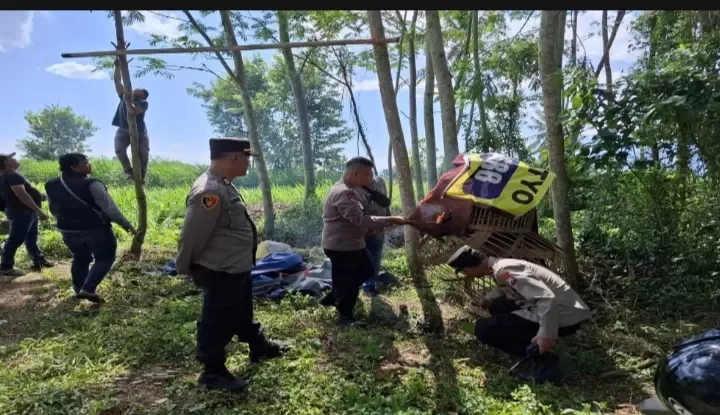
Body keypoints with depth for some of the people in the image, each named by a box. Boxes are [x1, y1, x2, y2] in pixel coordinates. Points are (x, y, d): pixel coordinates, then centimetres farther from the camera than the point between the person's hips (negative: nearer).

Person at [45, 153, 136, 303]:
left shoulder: (51, 186, -1)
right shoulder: (92, 185, -22)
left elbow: (54, 210, 12)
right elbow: (110, 208, -20)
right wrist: (126, 224, -11)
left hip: (69, 230, 7)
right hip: (97, 229, -6)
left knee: (80, 258, 24)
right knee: (105, 258, 7)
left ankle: (78, 289, 32)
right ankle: (88, 289, -5)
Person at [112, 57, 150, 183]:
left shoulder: (143, 103, -8)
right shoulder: (124, 96, 8)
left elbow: (133, 111, -26)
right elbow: (117, 81, 7)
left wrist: (128, 101, -22)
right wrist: (117, 66, 3)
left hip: (139, 132, -3)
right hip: (123, 130, 4)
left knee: (144, 151, -20)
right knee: (119, 149, -19)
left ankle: (142, 174, -3)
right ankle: (129, 171, -6)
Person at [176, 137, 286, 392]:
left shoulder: (223, 185, 9)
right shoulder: (210, 191, -27)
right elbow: (192, 236, -23)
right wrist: (186, 268, -9)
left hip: (237, 268, 11)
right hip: (220, 272, -11)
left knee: (243, 313, 26)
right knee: (218, 322, 6)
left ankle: (259, 348, 45)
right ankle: (213, 371, 24)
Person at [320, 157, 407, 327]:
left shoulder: (347, 190, 9)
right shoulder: (342, 193, -26)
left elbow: (357, 218, 15)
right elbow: (360, 220, -32)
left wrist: (382, 222, 4)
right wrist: (390, 220, -29)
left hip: (352, 244, 11)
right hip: (341, 247, -11)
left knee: (366, 270, 23)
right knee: (347, 281, 4)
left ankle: (332, 297, 33)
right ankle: (345, 317, 25)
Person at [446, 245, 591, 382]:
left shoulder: (504, 270, -21)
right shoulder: (499, 265, 10)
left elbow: (547, 298, -29)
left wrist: (547, 335, -32)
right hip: (563, 308, 9)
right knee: (497, 307, 18)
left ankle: (544, 362, -9)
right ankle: (537, 349, 14)